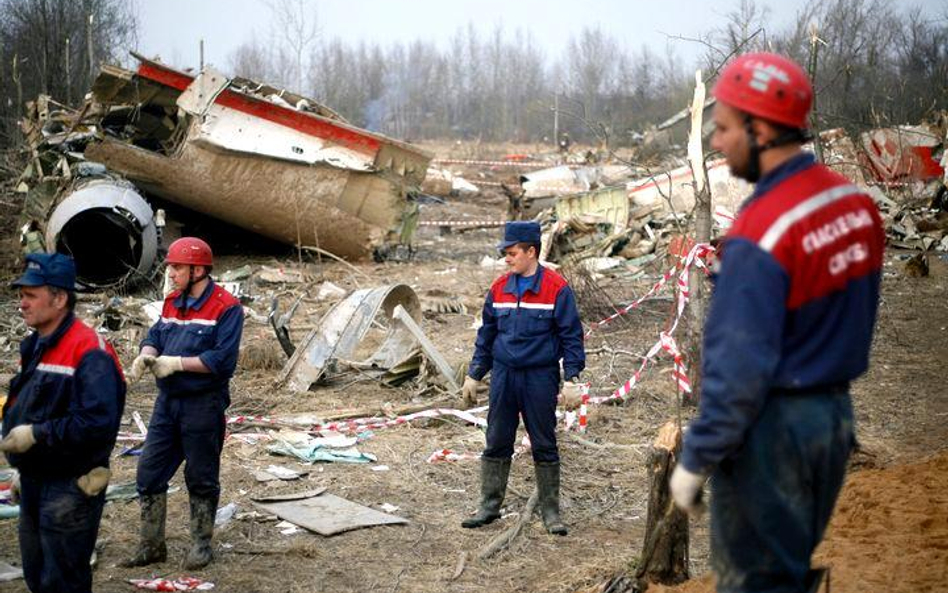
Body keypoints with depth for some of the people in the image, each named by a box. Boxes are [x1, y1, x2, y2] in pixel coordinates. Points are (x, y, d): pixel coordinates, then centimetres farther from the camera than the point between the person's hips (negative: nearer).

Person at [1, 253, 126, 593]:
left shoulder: (89, 352, -19)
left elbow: (99, 423, -29)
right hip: (34, 483, 9)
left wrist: (36, 434, -25)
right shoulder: (36, 348, 11)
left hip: (71, 489, -9)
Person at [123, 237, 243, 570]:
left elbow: (223, 359, -20)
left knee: (201, 479, 7)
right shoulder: (172, 302, 11)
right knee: (149, 473, 9)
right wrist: (146, 355, -11)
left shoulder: (226, 308, -13)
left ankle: (201, 546, 22)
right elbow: (155, 336, 12)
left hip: (203, 405, -7)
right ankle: (151, 546, 21)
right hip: (168, 401, 7)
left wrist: (177, 362, -22)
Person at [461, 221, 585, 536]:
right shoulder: (499, 288, 6)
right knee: (496, 444, 8)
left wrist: (572, 378, -11)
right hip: (503, 376, 4)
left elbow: (571, 335, -5)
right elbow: (486, 333, 14)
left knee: (544, 446, 5)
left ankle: (550, 511, 15)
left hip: (541, 378, -4)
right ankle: (489, 506, 19)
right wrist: (474, 374, 13)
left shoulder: (556, 289, -7)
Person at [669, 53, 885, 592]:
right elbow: (859, 318, 9)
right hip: (836, 415, 8)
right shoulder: (857, 201, 1)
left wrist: (694, 461, -13)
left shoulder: (759, 235, -24)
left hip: (771, 427, -8)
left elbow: (739, 370, -22)